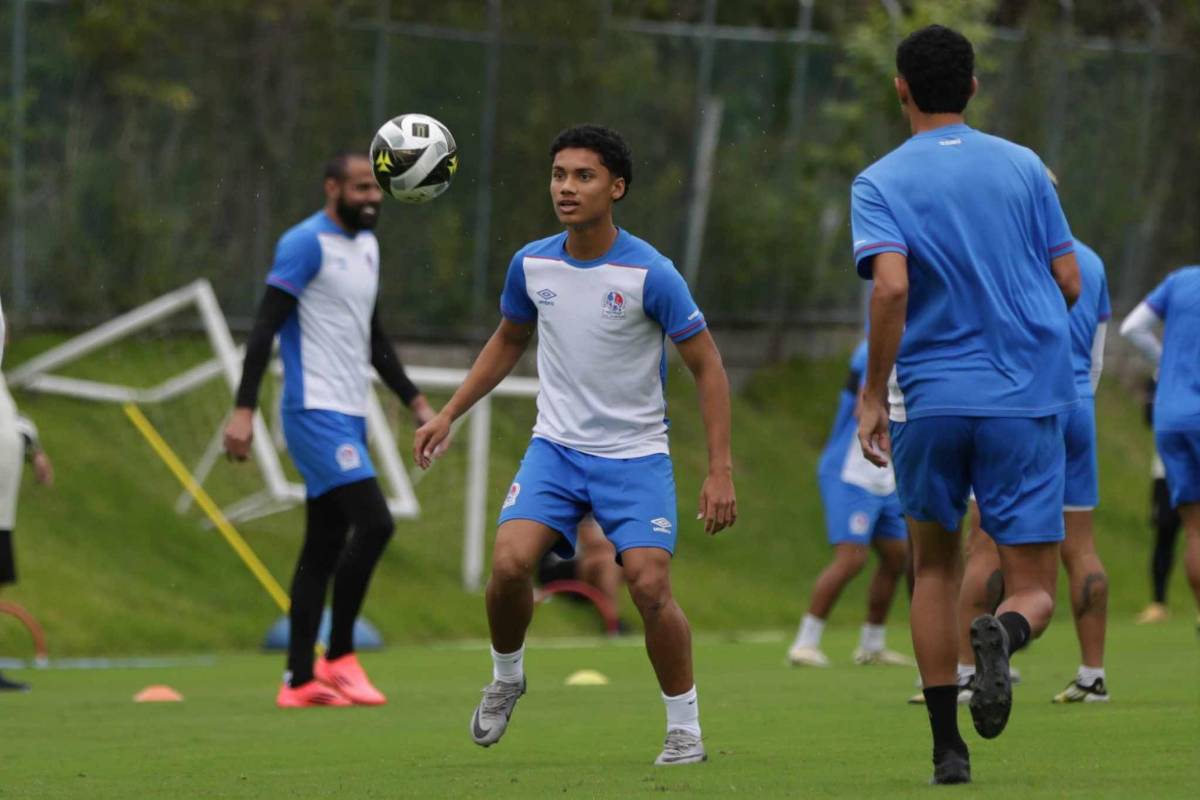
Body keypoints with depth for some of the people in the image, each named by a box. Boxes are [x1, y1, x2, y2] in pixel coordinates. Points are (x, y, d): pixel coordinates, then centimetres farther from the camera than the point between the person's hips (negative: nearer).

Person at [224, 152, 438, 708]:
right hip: (316, 412, -9)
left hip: (349, 416, 9)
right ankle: (339, 658, -8)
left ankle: (299, 682, 9)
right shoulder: (307, 244, -10)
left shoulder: (367, 246, 16)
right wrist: (244, 410, -21)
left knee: (324, 546, 7)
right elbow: (265, 327, -15)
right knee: (374, 522, -17)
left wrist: (414, 400, 22)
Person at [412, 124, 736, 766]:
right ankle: (506, 677, 11)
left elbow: (707, 367, -8)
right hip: (555, 447, 3)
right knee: (510, 563, -18)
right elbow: (508, 341, 19)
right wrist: (449, 414, 14)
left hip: (635, 454, -3)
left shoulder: (650, 274, -15)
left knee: (650, 587, -16)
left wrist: (720, 470, -14)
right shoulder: (531, 265, -1)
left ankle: (685, 729, 3)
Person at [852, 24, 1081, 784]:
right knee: (1034, 590, 3)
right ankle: (1004, 634, -33)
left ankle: (948, 746, 14)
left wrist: (874, 395, -10)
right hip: (1027, 400, 0)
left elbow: (891, 288, -16)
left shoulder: (880, 184, -1)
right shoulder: (1023, 167, 5)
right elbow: (1069, 281, 6)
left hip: (929, 400, 0)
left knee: (935, 567, 20)